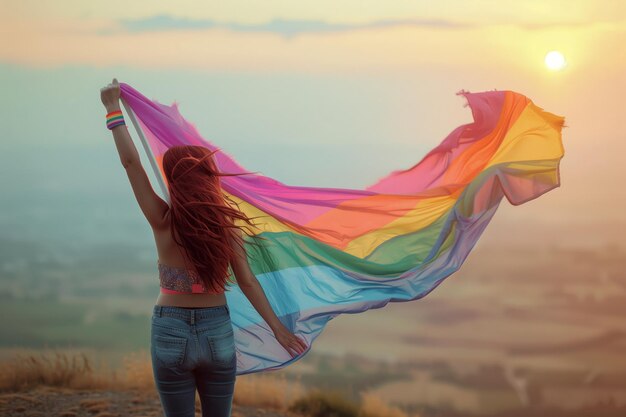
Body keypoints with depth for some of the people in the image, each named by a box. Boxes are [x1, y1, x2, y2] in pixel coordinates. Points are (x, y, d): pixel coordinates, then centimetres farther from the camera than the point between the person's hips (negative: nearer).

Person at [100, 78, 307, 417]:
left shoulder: (164, 222, -12)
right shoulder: (226, 226, -7)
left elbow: (131, 162, -11)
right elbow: (248, 283, -8)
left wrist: (113, 110, -4)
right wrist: (278, 328, -3)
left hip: (171, 335, -2)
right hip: (217, 334, 2)